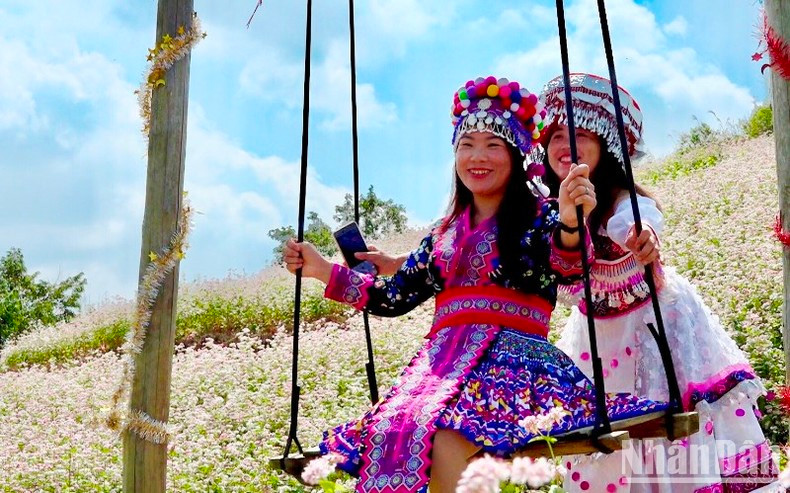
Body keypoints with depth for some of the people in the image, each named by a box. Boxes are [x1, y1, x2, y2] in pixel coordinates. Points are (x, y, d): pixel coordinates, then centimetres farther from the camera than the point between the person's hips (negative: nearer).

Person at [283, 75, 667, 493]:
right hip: (442, 366, 5)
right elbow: (395, 297, 23)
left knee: (446, 441, -35)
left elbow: (564, 267, -14)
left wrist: (570, 225, -37)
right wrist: (323, 270, 18)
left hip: (513, 360, -5)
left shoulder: (541, 216, 7)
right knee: (395, 436, -25)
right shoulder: (445, 235, 23)